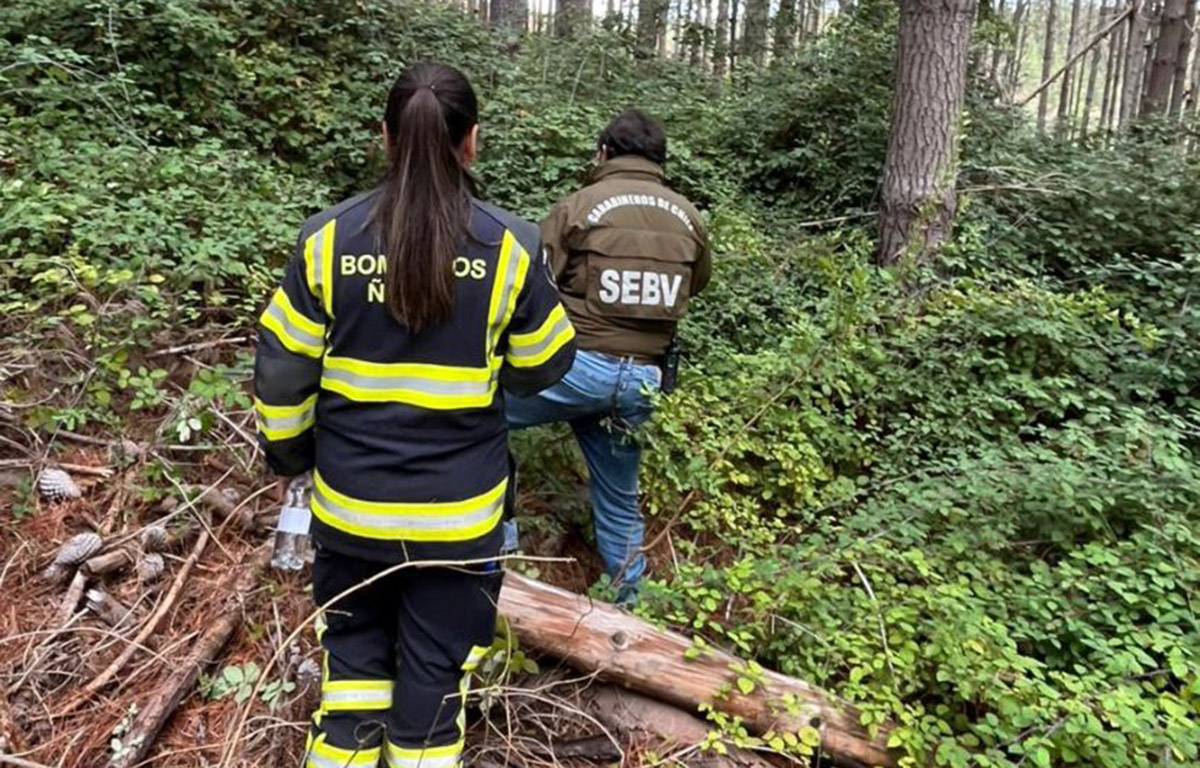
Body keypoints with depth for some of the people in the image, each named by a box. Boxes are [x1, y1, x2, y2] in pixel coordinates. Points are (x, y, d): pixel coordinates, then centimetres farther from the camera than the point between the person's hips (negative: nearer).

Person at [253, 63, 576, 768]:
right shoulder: (510, 247, -13)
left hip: (349, 501, 2)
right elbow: (543, 367, -2)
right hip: (459, 510, -1)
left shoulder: (329, 238, -9)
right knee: (436, 670, 16)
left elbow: (283, 367, -3)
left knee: (354, 656, 24)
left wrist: (289, 451, 14)